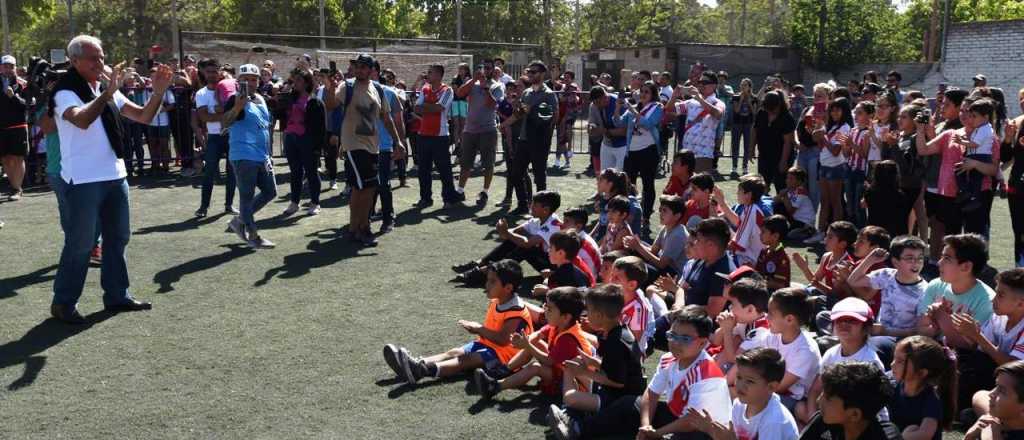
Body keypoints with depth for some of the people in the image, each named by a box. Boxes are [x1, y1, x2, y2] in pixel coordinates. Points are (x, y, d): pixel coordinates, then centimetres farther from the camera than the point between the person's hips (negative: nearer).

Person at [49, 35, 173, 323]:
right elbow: (82, 120, -31)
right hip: (83, 180, -7)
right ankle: (63, 303, 11)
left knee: (118, 238, 13)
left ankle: (117, 296, 24)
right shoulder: (66, 92, -10)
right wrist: (107, 93, -37)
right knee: (80, 244, -2)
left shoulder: (107, 91, 11)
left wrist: (158, 92, -6)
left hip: (115, 176, 8)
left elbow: (143, 116, 9)